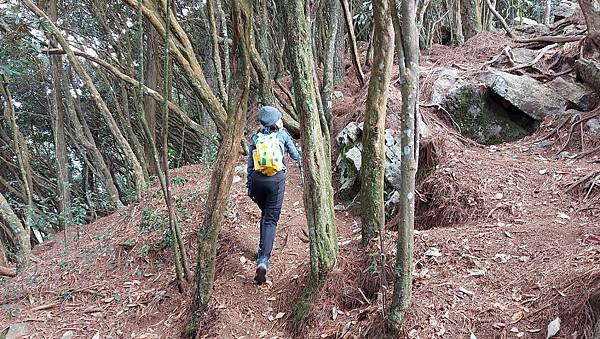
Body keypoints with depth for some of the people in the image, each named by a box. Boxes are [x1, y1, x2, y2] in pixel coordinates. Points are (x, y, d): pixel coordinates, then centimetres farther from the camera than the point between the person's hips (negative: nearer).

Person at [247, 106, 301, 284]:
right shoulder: (282, 135, 3)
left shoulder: (255, 138, 9)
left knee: (265, 214, 26)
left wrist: (250, 187, 17)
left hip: (257, 179, 3)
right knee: (271, 219, -3)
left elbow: (250, 165, 10)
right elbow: (296, 155, 13)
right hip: (276, 179, -3)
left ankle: (263, 250, 29)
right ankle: (263, 259, -19)